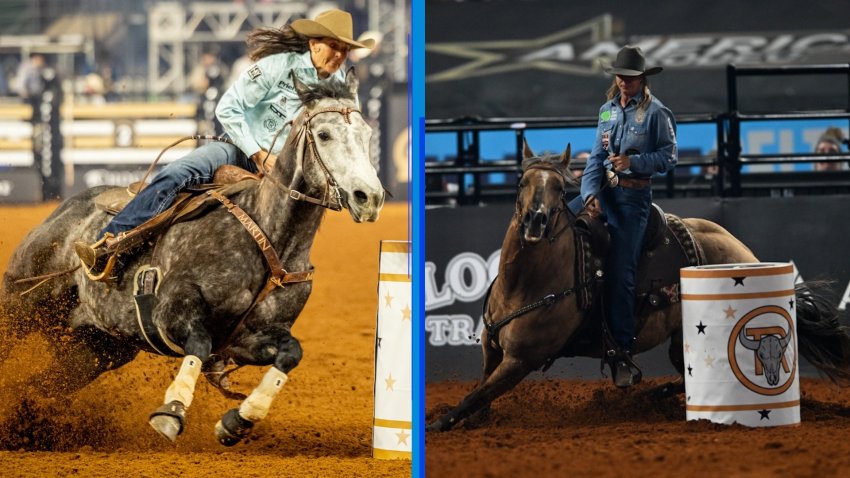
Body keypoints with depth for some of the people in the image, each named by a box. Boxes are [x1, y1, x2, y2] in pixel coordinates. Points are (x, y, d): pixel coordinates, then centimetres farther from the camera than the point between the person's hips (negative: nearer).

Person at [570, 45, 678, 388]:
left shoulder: (655, 112, -7)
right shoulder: (608, 110, 9)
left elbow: (669, 157, -7)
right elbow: (596, 156, 7)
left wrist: (633, 161, -21)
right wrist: (590, 193, -9)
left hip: (634, 195, -6)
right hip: (604, 188, 6)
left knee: (620, 274, -8)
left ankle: (623, 351, -2)